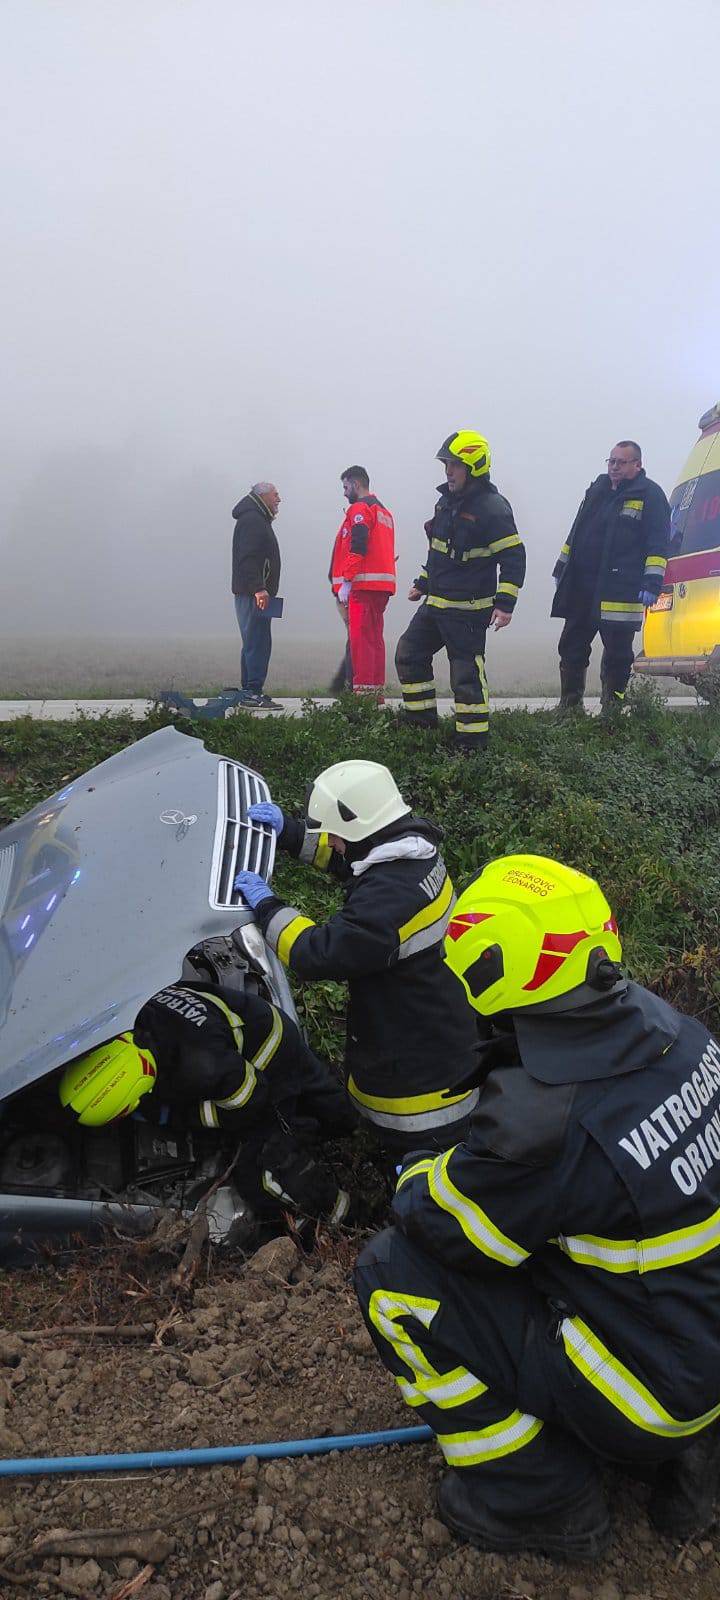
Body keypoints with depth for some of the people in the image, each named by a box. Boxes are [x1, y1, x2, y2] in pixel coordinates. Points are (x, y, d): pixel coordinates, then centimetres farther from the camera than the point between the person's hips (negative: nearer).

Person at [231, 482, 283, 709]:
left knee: (255, 642, 12)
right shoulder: (252, 520, -10)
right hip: (254, 593, -11)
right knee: (258, 642, -13)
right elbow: (248, 558, -20)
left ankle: (249, 691, 16)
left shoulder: (258, 520, 25)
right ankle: (253, 693, -14)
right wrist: (258, 589, -25)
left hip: (256, 593, 11)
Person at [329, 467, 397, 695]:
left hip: (364, 584, -9)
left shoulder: (360, 508, -5)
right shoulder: (383, 511, 25)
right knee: (375, 638, 11)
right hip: (383, 584, 9)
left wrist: (345, 582, -17)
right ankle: (377, 690, 13)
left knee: (360, 639, -10)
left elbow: (357, 548, -16)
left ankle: (363, 691, -13)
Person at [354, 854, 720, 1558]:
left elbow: (438, 1224, -17)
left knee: (393, 1276, -6)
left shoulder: (546, 1118, -33)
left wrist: (417, 1173, 5)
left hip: (650, 1387, -8)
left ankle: (539, 1502, 9)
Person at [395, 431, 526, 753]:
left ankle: (473, 745, 3)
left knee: (466, 673, -6)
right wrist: (423, 583, 26)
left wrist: (505, 603, -23)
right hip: (435, 603, 9)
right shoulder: (447, 500, 11)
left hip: (468, 610, -9)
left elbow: (513, 558, -17)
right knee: (409, 655, 14)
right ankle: (423, 725, 24)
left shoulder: (492, 507, -15)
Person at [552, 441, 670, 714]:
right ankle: (569, 709, 18)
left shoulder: (650, 495, -1)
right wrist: (561, 568, 23)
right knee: (571, 648, 8)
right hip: (581, 588, 6)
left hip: (620, 592, -6)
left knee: (617, 655, -1)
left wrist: (652, 583, -15)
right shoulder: (597, 490, 17)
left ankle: (611, 711, 9)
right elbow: (576, 532, 24)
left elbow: (658, 545, -7)